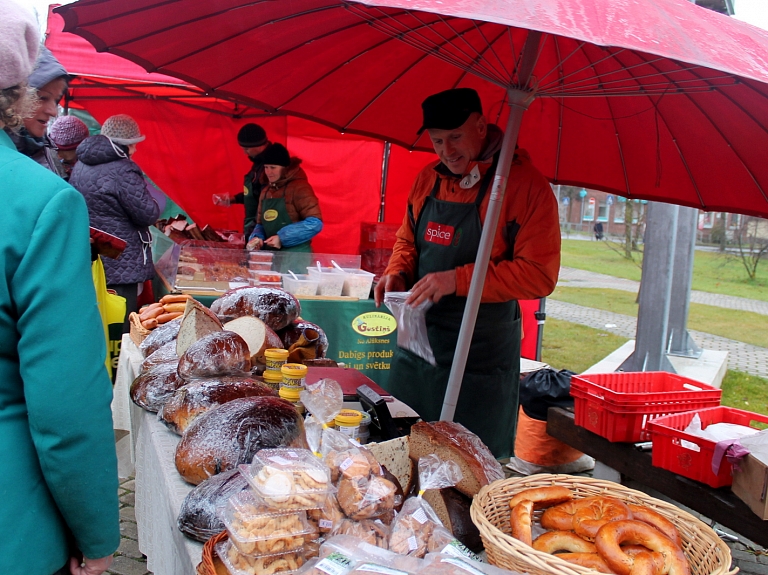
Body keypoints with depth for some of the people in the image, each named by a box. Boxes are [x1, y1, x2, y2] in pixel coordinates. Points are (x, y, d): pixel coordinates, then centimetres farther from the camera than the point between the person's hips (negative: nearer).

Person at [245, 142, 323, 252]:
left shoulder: (299, 187, -9)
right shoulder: (265, 190, 14)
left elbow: (315, 223, -17)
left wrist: (282, 238, -19)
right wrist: (257, 237, -2)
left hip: (296, 256, -7)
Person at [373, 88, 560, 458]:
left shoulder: (526, 185, -13)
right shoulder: (428, 178, 8)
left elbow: (539, 275, -18)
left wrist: (458, 280, -24)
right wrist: (397, 272, -1)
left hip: (481, 357, -6)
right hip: (417, 341, 6)